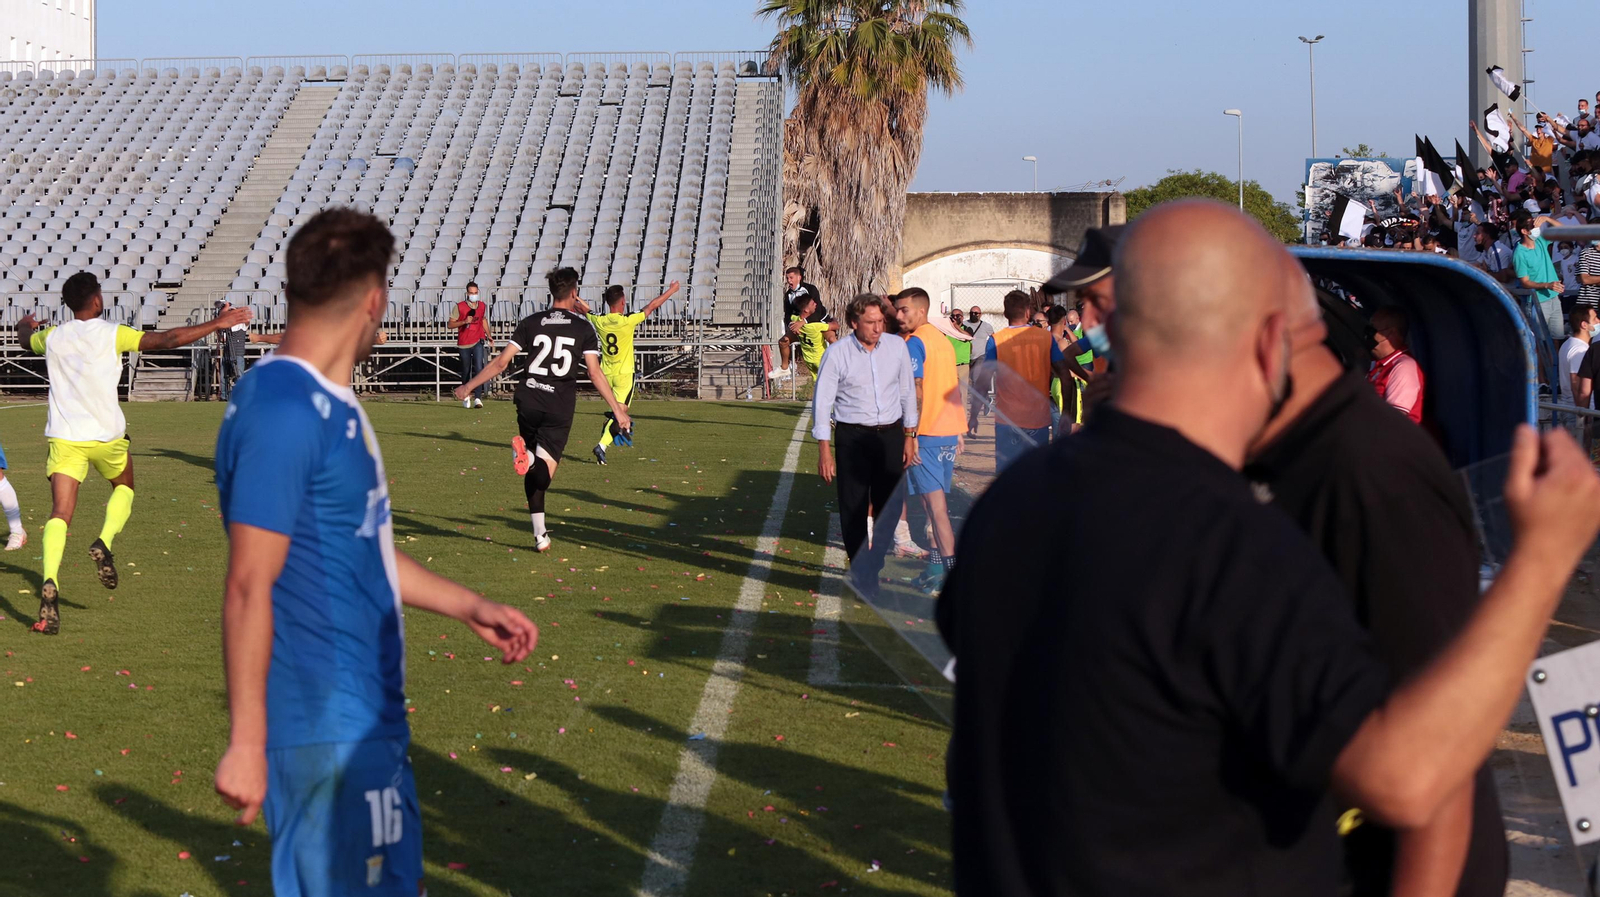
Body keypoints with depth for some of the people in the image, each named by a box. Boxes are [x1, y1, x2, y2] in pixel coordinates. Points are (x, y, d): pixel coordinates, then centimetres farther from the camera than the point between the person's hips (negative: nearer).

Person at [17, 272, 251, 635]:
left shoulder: (51, 337, 6)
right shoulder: (112, 334, -6)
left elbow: (25, 338, 30)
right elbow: (167, 339, -12)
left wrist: (25, 325, 54)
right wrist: (216, 324, -5)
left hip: (64, 437, 2)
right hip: (106, 435, -2)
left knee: (60, 514, -4)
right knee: (123, 486, 27)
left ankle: (50, 584, -26)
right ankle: (104, 543, 0)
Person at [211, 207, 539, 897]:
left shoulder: (333, 405, 12)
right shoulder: (284, 412, -19)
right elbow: (249, 588, -21)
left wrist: (469, 607, 25)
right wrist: (246, 742, -21)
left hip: (370, 717, 10)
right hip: (326, 730, -10)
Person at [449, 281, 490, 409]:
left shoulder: (483, 306, 6)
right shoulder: (459, 307, -4)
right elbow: (451, 324, -3)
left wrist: (488, 335, 11)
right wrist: (464, 322, -18)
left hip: (478, 342, 1)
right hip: (464, 343, -1)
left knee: (478, 368, -14)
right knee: (466, 370, 9)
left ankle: (477, 398, -18)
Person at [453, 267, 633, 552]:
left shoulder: (531, 322, 7)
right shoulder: (583, 328, 3)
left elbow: (501, 362, 4)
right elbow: (595, 372, -2)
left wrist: (469, 386, 14)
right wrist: (618, 410, 3)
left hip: (528, 401, 2)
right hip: (560, 407, -2)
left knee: (534, 473, 16)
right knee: (543, 473, -8)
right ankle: (532, 458, -43)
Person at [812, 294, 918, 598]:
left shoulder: (897, 346, 2)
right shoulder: (837, 354, -8)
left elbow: (907, 392, 11)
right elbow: (822, 402, -5)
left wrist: (909, 437, 12)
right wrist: (824, 452, -7)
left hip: (891, 435, 3)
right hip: (852, 438, -3)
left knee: (891, 505, 8)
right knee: (854, 510, 0)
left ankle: (876, 564, 31)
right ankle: (862, 575, 12)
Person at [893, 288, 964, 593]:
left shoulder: (914, 343, -11)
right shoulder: (942, 340, 15)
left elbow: (916, 392, -19)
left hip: (927, 432, -9)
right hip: (950, 430, 9)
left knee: (934, 501, -8)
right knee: (939, 499, 15)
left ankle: (949, 565, -12)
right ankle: (941, 558, 19)